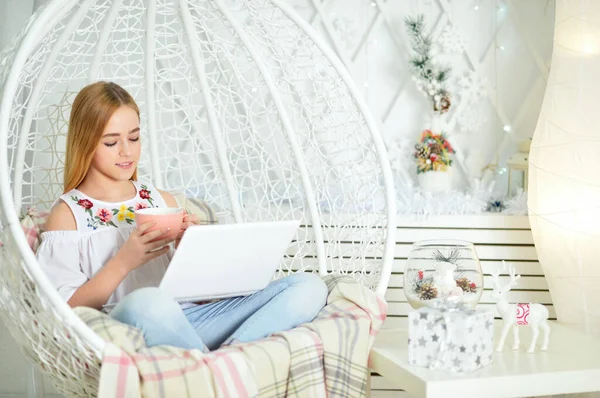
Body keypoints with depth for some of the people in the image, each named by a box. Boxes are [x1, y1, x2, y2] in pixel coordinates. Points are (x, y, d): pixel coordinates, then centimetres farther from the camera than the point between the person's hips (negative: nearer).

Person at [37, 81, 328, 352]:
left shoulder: (163, 201, 20)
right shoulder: (68, 213, 7)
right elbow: (67, 310, -2)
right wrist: (124, 262, -14)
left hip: (187, 320, 5)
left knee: (308, 286, -11)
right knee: (147, 302, -43)